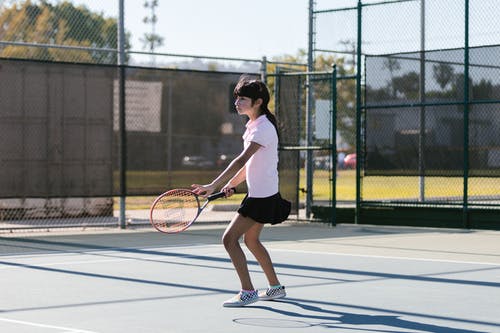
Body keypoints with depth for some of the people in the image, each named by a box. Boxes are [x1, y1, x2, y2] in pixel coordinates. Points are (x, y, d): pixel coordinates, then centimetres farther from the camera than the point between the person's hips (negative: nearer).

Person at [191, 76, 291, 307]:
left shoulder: (263, 128, -20)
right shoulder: (254, 126, 11)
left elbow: (242, 160, -31)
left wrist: (213, 186, -38)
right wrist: (232, 184, 6)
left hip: (262, 196, -10)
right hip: (259, 193, 11)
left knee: (229, 239, -11)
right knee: (251, 240, 22)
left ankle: (248, 292, -7)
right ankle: (275, 287, 33)